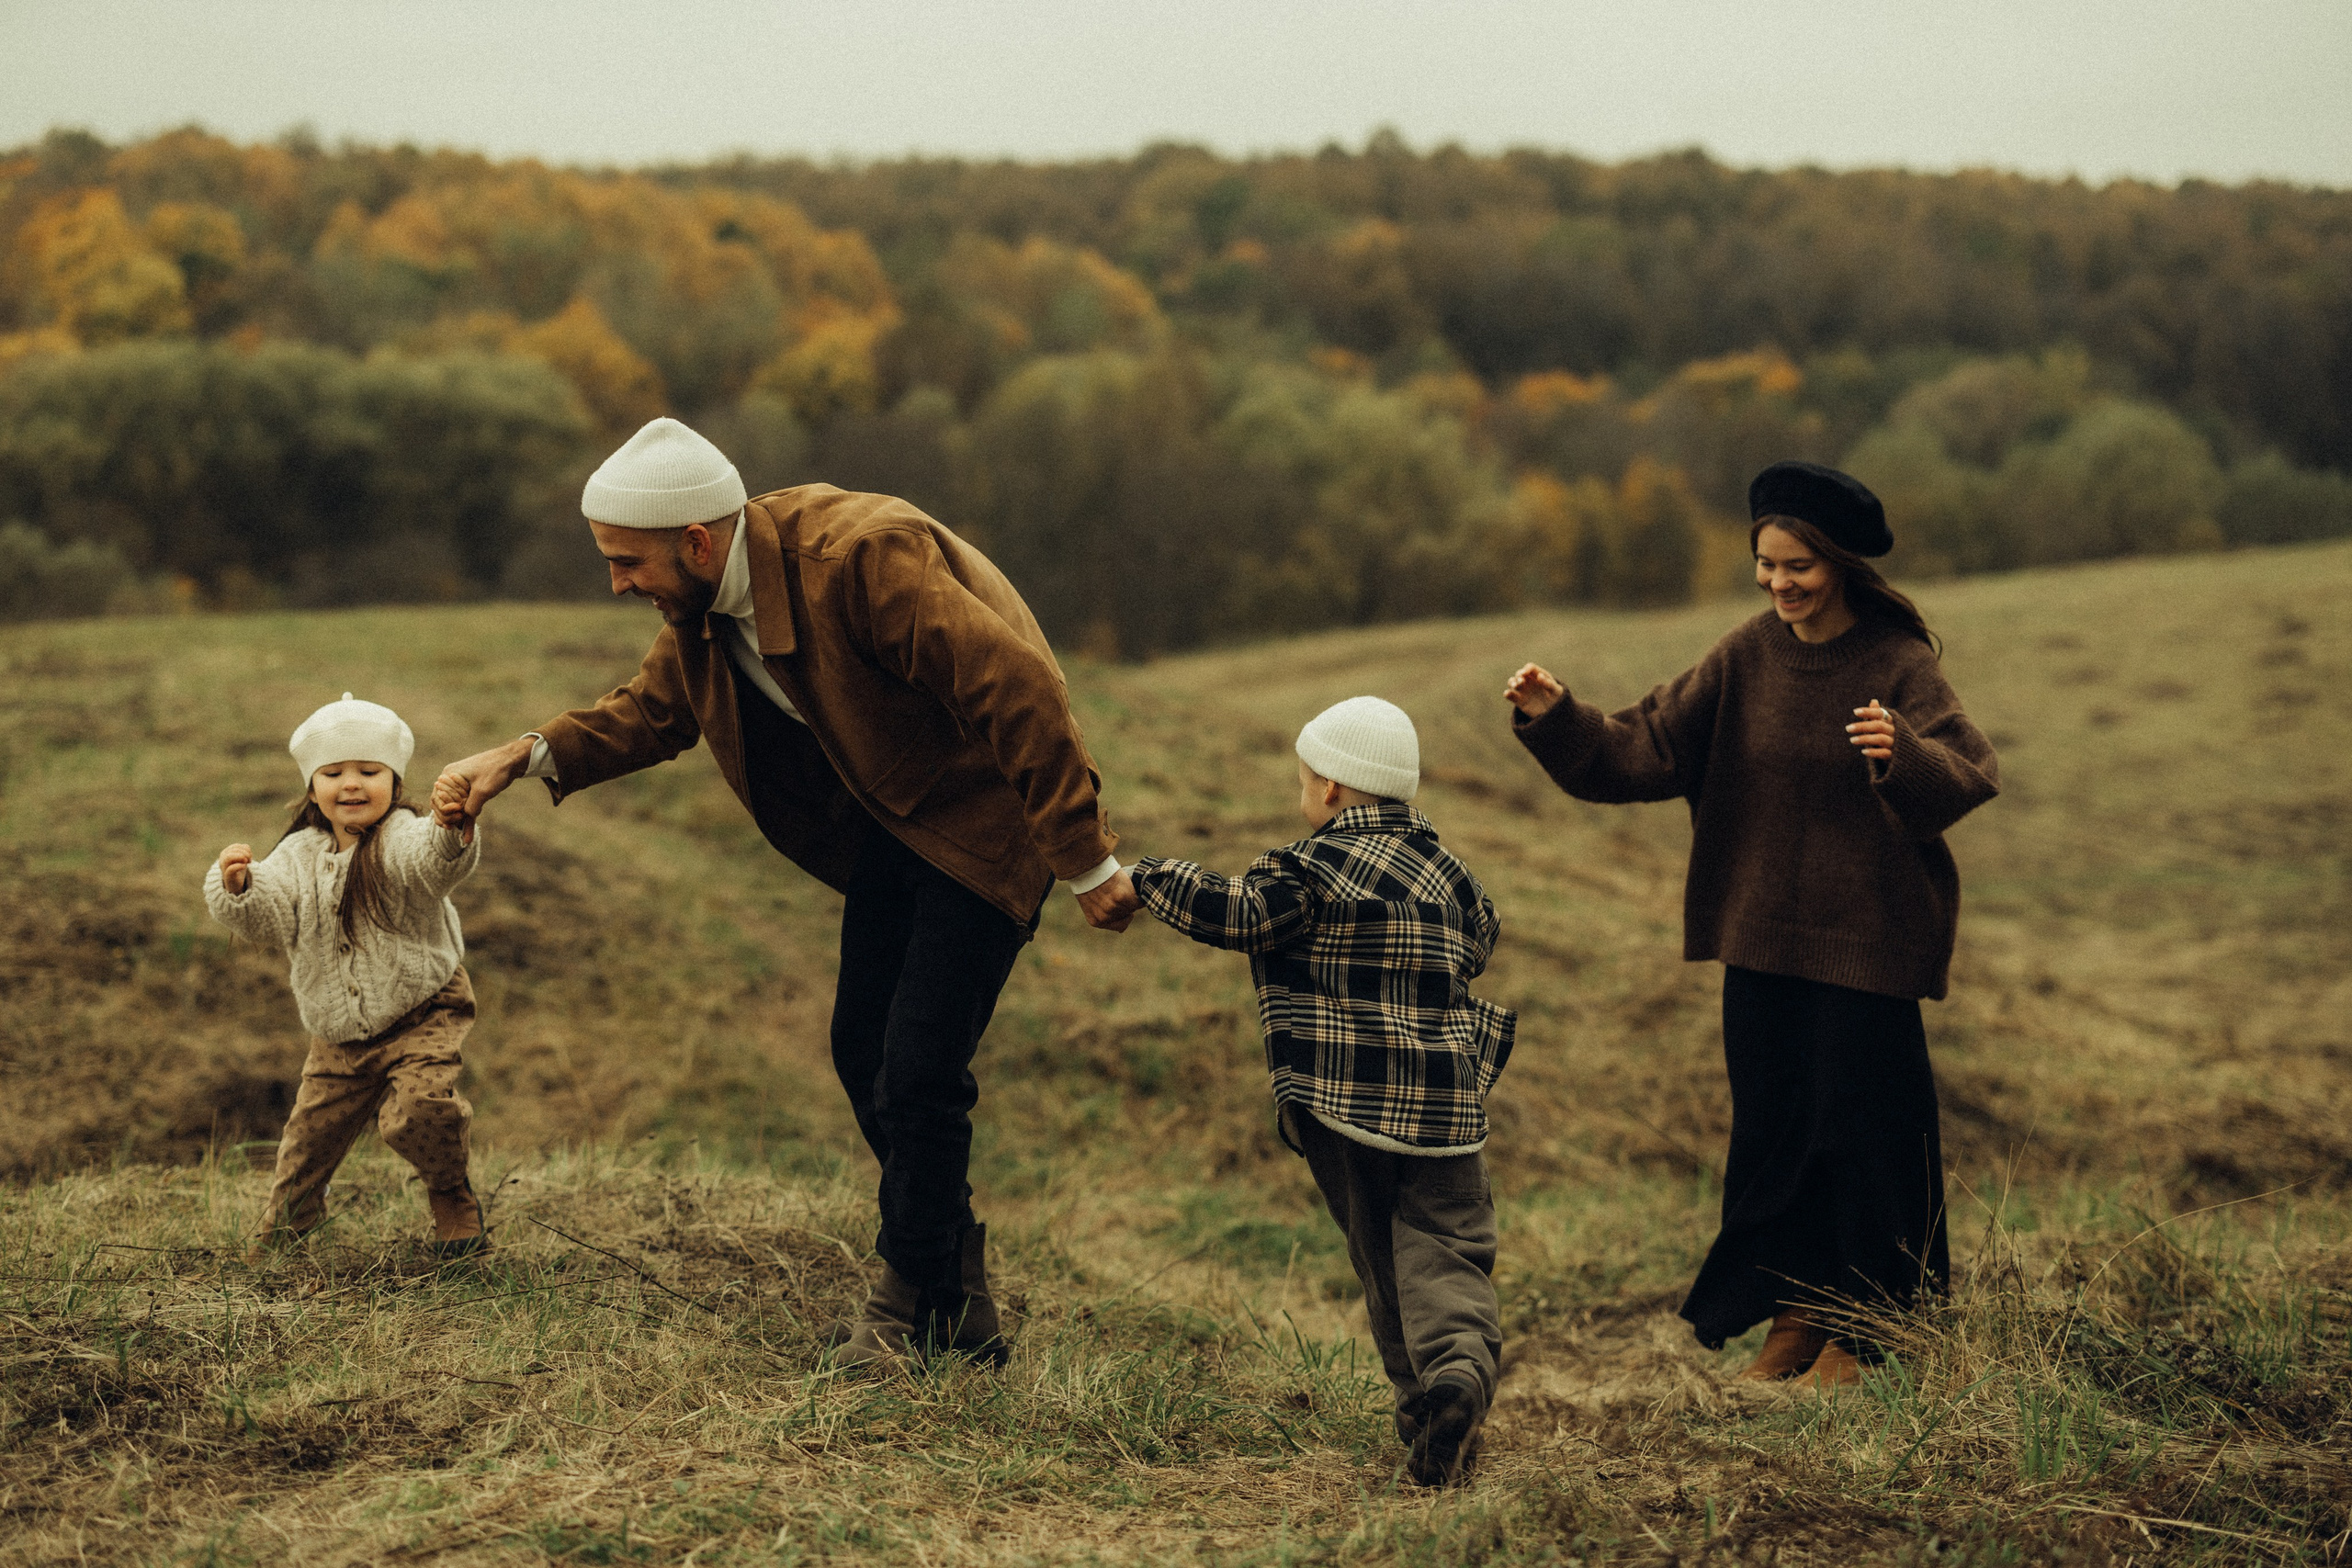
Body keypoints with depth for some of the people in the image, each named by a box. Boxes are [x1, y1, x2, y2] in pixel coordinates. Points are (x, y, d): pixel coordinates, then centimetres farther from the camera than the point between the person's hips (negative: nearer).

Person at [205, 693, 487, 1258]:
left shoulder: (401, 840, -16)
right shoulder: (300, 856, 1)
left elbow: (435, 860, -39)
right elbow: (264, 915, -11)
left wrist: (452, 831, -63)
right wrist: (237, 888, -33)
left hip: (421, 1015, -5)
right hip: (338, 1035, 5)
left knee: (418, 1109, -26)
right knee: (312, 1129, 14)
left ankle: (451, 1196, 4)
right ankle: (286, 1222, 42)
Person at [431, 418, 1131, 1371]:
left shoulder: (861, 556, -32)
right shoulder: (706, 601, -6)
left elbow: (1017, 693, -30)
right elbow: (652, 710, 11)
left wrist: (1084, 863, -25)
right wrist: (525, 757, -6)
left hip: (981, 817, -9)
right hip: (891, 818, 9)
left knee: (917, 1070, -10)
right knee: (864, 1053, 10)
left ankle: (911, 1312, 10)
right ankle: (959, 1309, 24)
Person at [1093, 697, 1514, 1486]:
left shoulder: (1318, 868, -7)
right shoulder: (1448, 875, 11)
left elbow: (1236, 913, -13)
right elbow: (1480, 939, 25)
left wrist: (1144, 880, -1)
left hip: (1340, 1099, -3)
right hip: (1443, 1109, 3)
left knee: (1379, 1255, 11)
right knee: (1446, 1249, 0)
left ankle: (1422, 1404, 6)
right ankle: (1459, 1362, -28)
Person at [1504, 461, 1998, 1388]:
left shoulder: (1898, 666, -11)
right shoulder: (1746, 659, 2)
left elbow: (1966, 780, -23)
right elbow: (1645, 752, 0)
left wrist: (1902, 755, -44)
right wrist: (1556, 720, -15)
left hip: (1864, 939, -4)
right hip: (1762, 934, 5)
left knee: (1858, 1123, 2)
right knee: (1771, 1121, 10)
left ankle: (1859, 1328, 16)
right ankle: (1793, 1314, 24)